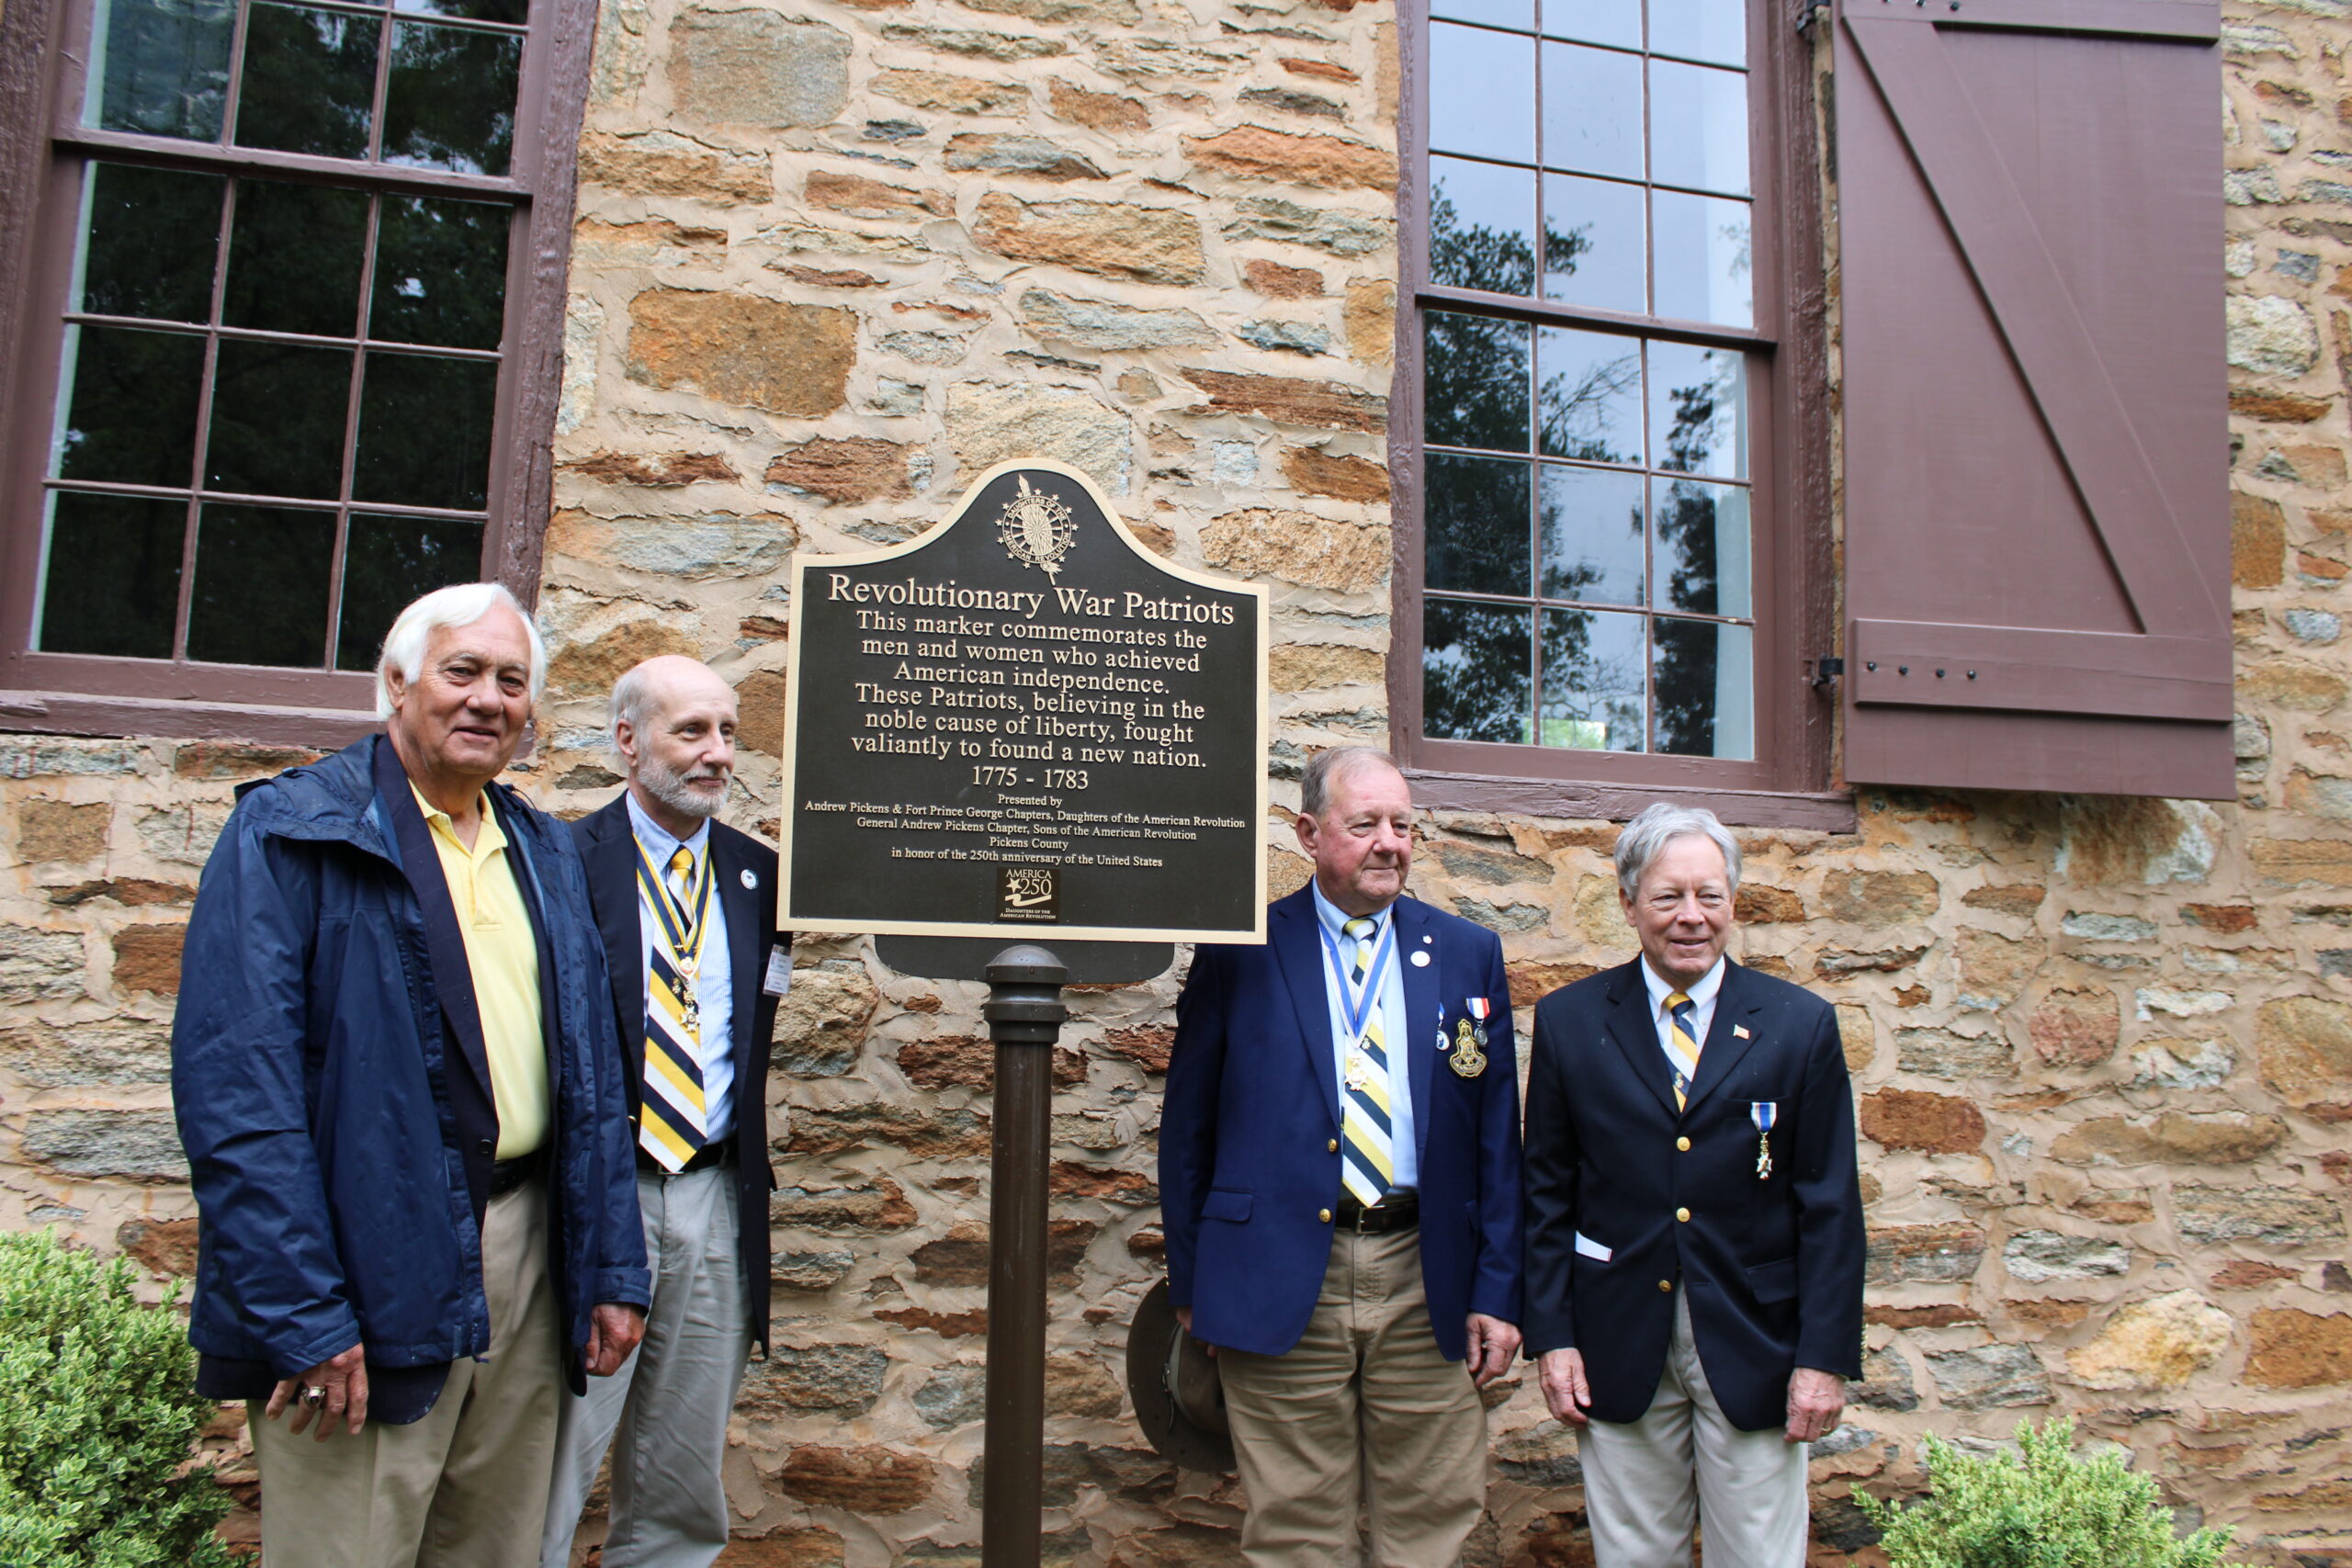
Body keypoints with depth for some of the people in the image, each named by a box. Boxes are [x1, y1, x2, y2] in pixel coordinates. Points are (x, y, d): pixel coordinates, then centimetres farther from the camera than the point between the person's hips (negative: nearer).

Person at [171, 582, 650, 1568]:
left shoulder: (546, 855, 13)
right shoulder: (287, 834, -6)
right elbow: (234, 1087, -13)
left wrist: (613, 1270, 9)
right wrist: (301, 1315, -18)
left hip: (526, 1258, 6)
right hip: (372, 1274, -6)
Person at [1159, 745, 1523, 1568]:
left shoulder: (1468, 953, 5)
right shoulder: (1239, 950, -1)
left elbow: (1496, 1133, 6)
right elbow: (1187, 1124, 4)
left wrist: (1497, 1289, 3)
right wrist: (1190, 1283, 3)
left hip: (1427, 1283, 2)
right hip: (1282, 1278, -2)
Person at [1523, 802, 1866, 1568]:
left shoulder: (1800, 1024, 0)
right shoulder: (1569, 1020, 1)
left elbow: (1829, 1204, 0)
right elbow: (1547, 1194, 3)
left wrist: (1826, 1355, -4)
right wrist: (1550, 1335, -2)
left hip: (1753, 1346, 0)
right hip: (1620, 1346, 1)